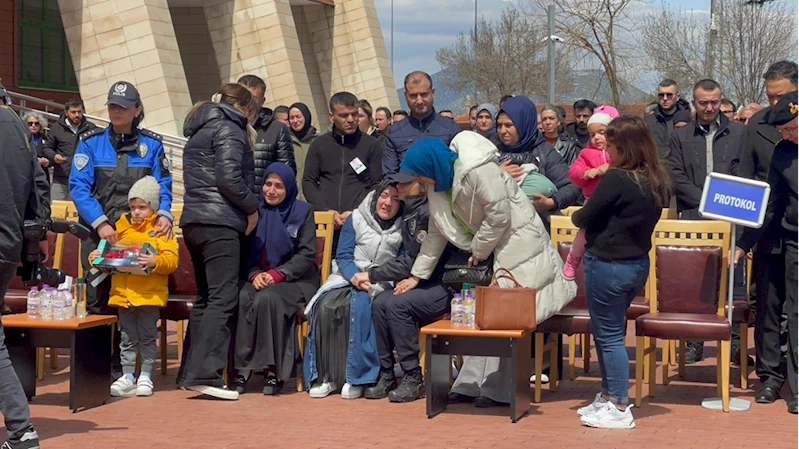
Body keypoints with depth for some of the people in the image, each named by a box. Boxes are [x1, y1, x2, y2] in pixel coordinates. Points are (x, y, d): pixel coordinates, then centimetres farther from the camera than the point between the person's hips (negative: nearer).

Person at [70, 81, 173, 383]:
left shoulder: (151, 144, 5)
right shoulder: (91, 142, 2)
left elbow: (163, 185, 1)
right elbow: (78, 186, -6)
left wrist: (164, 214, -19)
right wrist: (100, 222, -18)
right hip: (97, 232, 0)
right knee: (96, 299, -1)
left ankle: (120, 365, 12)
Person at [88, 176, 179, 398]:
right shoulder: (122, 227, 14)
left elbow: (172, 260, -10)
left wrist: (155, 261, -28)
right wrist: (96, 257, 2)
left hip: (150, 294, -4)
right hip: (123, 293, 4)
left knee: (147, 336, 3)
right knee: (127, 338, 9)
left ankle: (145, 376, 12)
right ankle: (127, 376, 16)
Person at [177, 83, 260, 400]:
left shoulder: (200, 130, 25)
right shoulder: (228, 127, -4)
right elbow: (229, 178, -15)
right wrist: (252, 207, -3)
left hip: (194, 220, 10)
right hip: (219, 222, -10)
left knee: (206, 297, 14)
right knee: (223, 299, -11)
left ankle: (189, 373, 15)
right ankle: (204, 374, -18)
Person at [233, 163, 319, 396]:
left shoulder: (302, 211, 4)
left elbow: (307, 254, -3)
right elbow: (245, 251, 9)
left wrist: (278, 274, -16)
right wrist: (254, 274, -12)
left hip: (295, 280, -3)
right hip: (258, 278, 3)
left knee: (268, 298, -35)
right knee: (242, 298, -31)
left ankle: (274, 370, -28)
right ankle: (242, 369, -30)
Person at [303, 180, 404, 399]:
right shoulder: (356, 219, 9)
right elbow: (343, 255, 3)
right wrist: (354, 276, -18)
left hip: (380, 283, -2)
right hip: (347, 277, 2)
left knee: (359, 306, -35)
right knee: (326, 305, -29)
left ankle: (356, 376, -28)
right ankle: (325, 375, -23)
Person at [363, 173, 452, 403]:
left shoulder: (428, 212, -17)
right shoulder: (410, 211, 11)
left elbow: (413, 262, -17)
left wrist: (372, 275, -12)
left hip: (446, 287, -8)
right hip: (422, 283, 8)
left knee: (397, 304, -27)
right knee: (379, 303, -14)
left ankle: (414, 379, -16)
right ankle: (386, 376, -7)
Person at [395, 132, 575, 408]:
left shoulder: (478, 170, -25)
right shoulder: (438, 185, 5)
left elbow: (499, 216, -23)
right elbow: (436, 233, 12)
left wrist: (479, 251, -10)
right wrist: (417, 275, 11)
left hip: (520, 246, -9)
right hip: (495, 249, 9)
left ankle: (496, 389, -1)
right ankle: (471, 384, 11)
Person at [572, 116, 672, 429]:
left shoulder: (616, 179, -20)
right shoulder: (657, 181, 4)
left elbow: (584, 218, -14)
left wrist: (575, 215, 8)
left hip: (608, 264, -9)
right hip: (638, 263, 9)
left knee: (609, 334, 1)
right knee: (606, 331, 20)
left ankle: (619, 409, 7)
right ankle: (608, 396, 29)